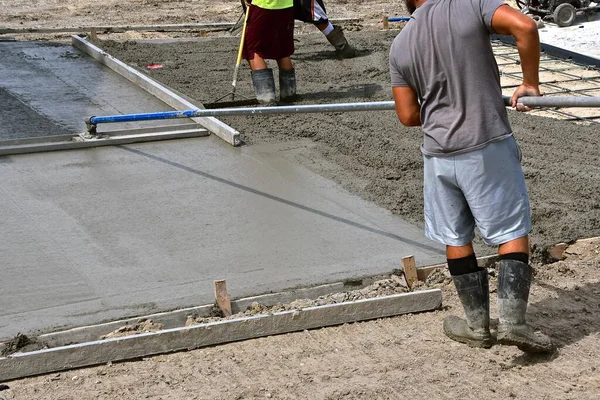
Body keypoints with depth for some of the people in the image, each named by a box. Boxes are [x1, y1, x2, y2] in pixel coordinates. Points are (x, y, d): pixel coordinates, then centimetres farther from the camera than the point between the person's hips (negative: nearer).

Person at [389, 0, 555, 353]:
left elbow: (408, 115, 4)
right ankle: (512, 319, -3)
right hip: (488, 146, -3)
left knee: (456, 239, 15)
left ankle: (478, 324, 23)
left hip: (440, 154, 3)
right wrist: (530, 83, -7)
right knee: (513, 232, 6)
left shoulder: (400, 46, 3)